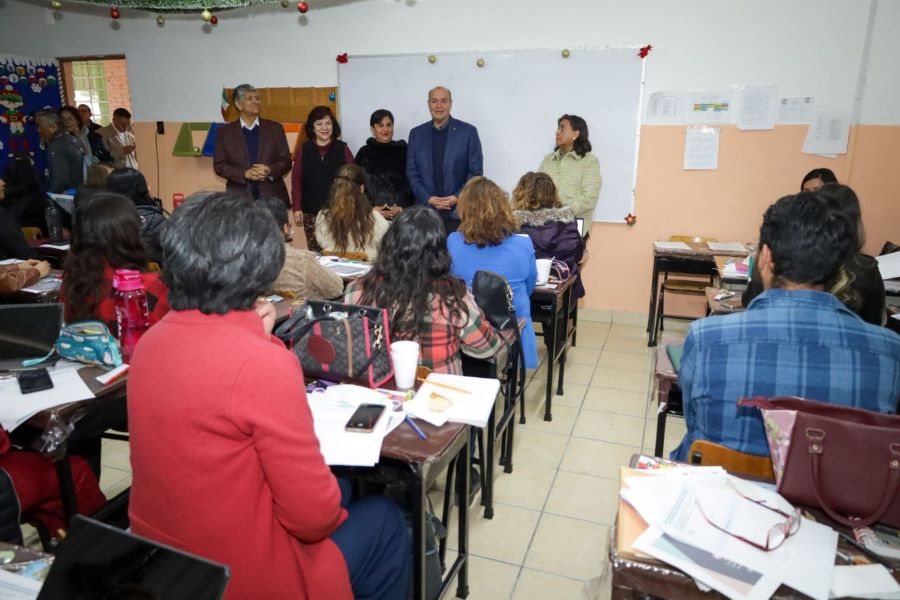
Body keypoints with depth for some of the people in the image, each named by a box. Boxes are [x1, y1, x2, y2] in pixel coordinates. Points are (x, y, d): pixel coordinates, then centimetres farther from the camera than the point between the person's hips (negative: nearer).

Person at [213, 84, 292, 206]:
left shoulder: (275, 128, 9)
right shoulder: (224, 132, 8)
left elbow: (286, 161, 7)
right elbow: (219, 165, 3)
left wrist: (270, 170, -14)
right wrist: (245, 174, -13)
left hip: (273, 197, 1)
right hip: (239, 199, 0)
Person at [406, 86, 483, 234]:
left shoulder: (468, 131, 3)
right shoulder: (416, 133, 10)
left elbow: (476, 171, 2)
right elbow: (411, 172, 9)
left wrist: (458, 197, -10)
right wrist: (428, 198, -5)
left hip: (459, 212, -2)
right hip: (426, 210, 2)